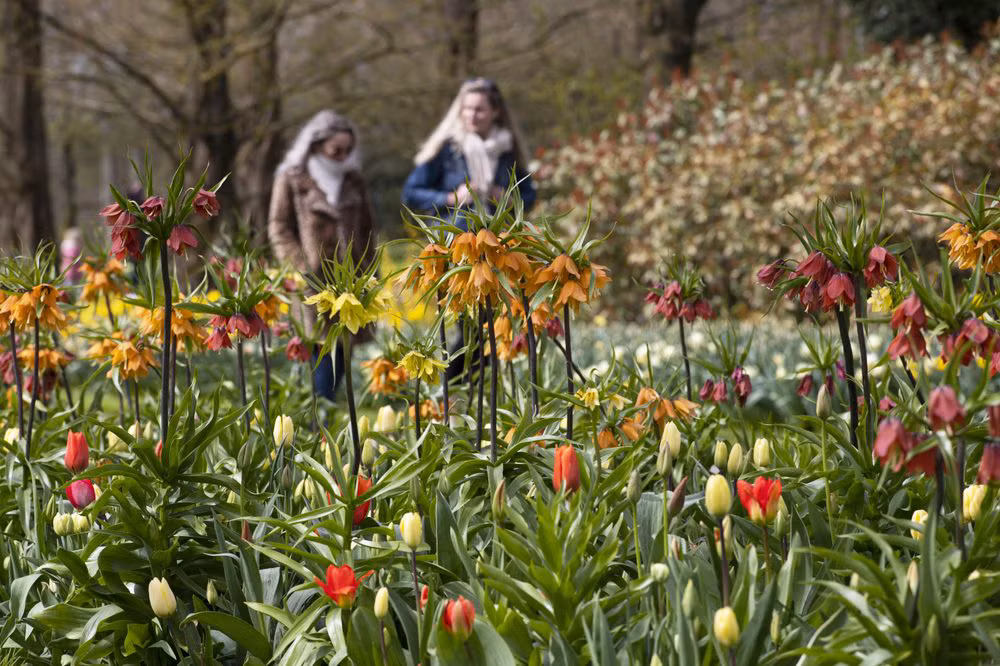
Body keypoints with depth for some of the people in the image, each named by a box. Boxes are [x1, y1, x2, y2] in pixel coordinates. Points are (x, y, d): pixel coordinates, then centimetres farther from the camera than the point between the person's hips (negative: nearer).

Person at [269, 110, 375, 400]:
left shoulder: (353, 181, 15)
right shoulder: (291, 179, 2)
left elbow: (366, 229, 21)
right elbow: (279, 229, 0)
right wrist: (302, 267, -9)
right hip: (315, 279, -4)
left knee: (342, 349, 3)